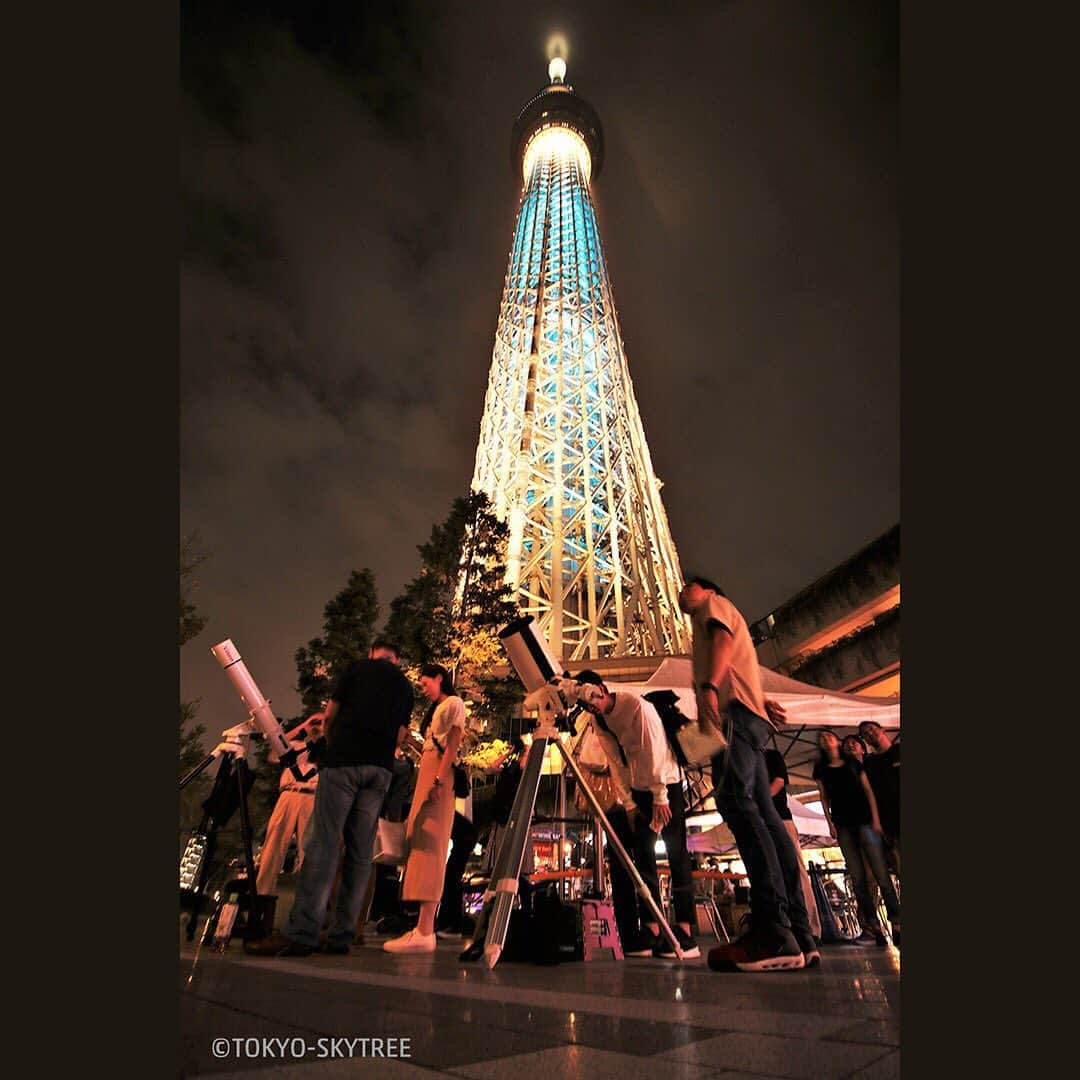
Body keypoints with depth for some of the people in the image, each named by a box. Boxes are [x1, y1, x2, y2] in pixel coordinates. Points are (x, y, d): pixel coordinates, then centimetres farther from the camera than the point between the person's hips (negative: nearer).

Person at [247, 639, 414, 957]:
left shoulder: (356, 668, 10)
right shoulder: (406, 686, 19)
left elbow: (330, 715, 11)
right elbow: (399, 736, 15)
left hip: (344, 760, -4)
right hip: (380, 769, 4)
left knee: (324, 842, -6)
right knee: (360, 851, 6)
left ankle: (302, 932, -9)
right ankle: (342, 934, 9)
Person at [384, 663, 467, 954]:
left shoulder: (454, 703, -1)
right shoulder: (438, 708, 26)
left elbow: (453, 744, -13)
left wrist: (439, 780, -23)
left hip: (438, 772, -9)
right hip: (427, 771, 9)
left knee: (429, 844, -14)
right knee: (422, 842, 6)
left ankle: (425, 931, -17)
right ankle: (423, 927, 10)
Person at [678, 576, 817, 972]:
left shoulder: (715, 604, 13)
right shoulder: (706, 628, 37)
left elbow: (722, 638, -8)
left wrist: (708, 685, -24)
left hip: (734, 708, -10)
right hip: (744, 718, 10)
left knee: (735, 801, -23)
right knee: (763, 814, 1)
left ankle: (773, 929, -31)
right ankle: (798, 933, -2)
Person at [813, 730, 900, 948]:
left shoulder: (853, 763, 10)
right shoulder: (821, 769, 11)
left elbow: (868, 790, 6)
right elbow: (824, 798, 9)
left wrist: (875, 818, -4)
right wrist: (830, 823, -1)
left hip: (864, 819, -1)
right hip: (842, 824, 1)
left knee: (881, 873, -8)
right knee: (857, 877, -1)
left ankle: (896, 922, -2)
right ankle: (874, 925, 5)